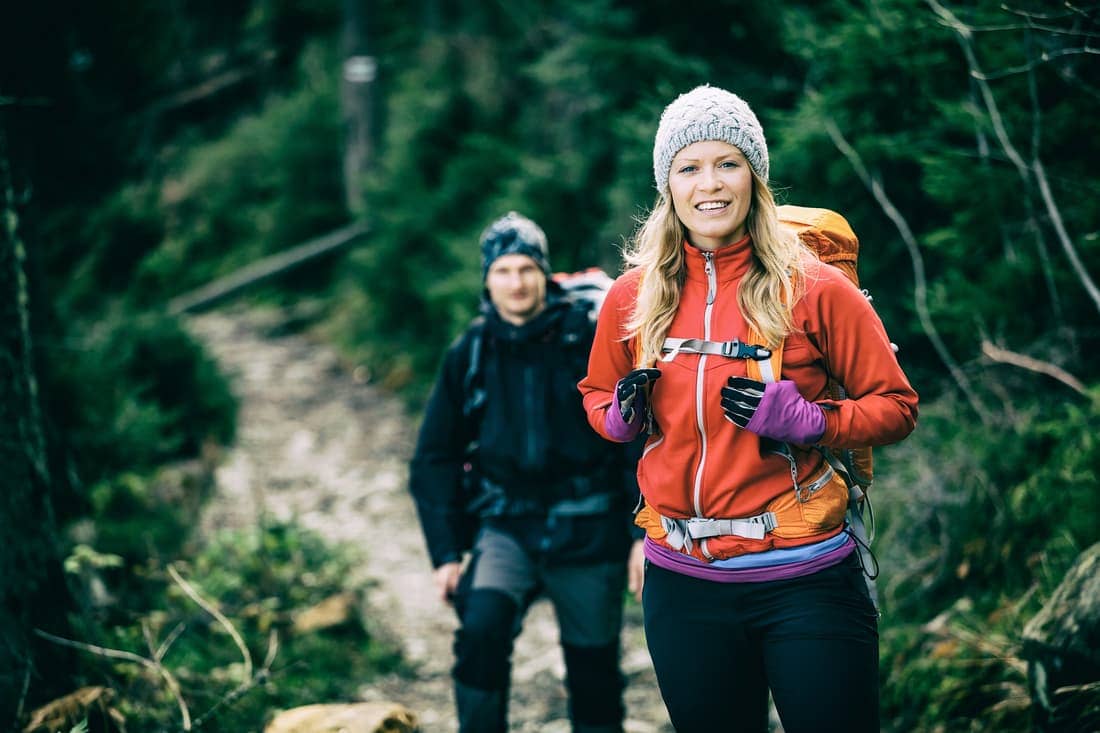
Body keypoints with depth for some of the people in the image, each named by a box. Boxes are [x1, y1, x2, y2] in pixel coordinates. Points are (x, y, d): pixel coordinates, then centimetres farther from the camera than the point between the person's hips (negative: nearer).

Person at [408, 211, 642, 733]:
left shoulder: (591, 339, -6)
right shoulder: (468, 355, 2)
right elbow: (435, 459, 7)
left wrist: (645, 531, -11)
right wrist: (445, 554, 0)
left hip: (589, 533, -1)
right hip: (509, 528, 1)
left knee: (594, 675, 7)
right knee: (482, 626, -26)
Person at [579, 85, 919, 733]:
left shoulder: (815, 289, -7)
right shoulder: (633, 296, 2)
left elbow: (896, 407, -1)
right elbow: (597, 397, 19)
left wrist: (804, 420, -17)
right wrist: (623, 414, -4)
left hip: (807, 582, -3)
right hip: (683, 583, 3)